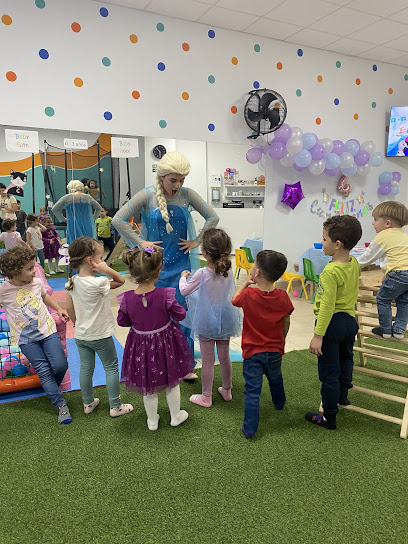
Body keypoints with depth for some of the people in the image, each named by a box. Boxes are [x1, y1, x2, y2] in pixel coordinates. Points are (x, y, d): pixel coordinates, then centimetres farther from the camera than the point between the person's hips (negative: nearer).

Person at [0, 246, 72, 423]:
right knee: (44, 371, -3)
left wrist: (59, 309, 16)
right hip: (26, 339, -2)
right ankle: (61, 405, 9)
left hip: (47, 330, 3)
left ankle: (52, 390, 29)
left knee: (60, 365, -3)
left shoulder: (37, 282, -3)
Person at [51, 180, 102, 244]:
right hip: (87, 229, 2)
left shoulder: (67, 198, -1)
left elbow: (54, 209, 2)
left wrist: (63, 219, 8)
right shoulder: (88, 197, 6)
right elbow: (99, 208, 21)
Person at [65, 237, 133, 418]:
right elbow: (121, 281, -11)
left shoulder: (73, 282, -5)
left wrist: (76, 322, 16)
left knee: (86, 368, 17)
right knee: (111, 368, 9)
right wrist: (107, 270, -24)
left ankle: (88, 403, 33)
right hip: (101, 335, -6)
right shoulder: (99, 283, -24)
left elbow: (69, 307, 2)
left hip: (80, 335, 6)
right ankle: (116, 406, 19)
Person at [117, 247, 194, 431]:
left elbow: (122, 321, -4)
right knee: (172, 382, 23)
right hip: (165, 343, -1)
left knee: (147, 388, 21)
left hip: (140, 344, 1)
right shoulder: (165, 294, -25)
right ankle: (175, 416, 41)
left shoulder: (127, 298, -19)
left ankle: (152, 421, 38)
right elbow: (180, 315, -14)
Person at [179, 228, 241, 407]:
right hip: (224, 317, 5)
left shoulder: (202, 274, -23)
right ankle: (227, 391, 36)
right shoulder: (228, 271, -9)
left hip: (207, 320, -5)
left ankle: (206, 397, 24)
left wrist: (183, 277, 12)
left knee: (208, 360, 9)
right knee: (224, 356, 19)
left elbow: (184, 291, -9)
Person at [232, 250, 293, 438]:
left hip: (253, 352, -4)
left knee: (252, 391, 3)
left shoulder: (249, 295, -22)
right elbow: (286, 323, 0)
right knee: (276, 379, 30)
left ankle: (250, 428, 8)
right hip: (275, 350, 4)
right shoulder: (282, 296, -12)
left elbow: (234, 299, 2)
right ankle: (279, 403, 56)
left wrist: (246, 282, 7)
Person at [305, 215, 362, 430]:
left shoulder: (330, 271, -26)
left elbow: (327, 306, -27)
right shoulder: (354, 264, -1)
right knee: (345, 358, 31)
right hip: (350, 321, 9)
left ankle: (329, 417, 16)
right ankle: (343, 394, 52)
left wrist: (318, 335, -23)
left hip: (333, 323, -9)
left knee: (329, 372, 3)